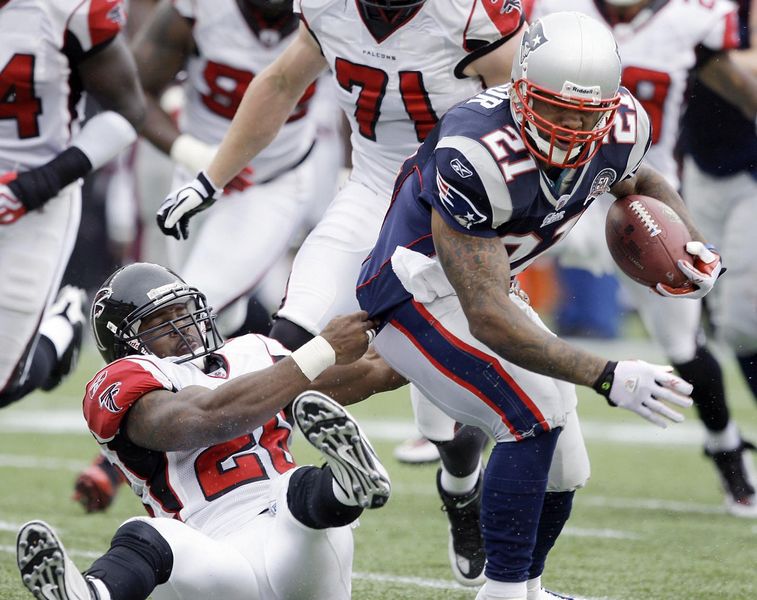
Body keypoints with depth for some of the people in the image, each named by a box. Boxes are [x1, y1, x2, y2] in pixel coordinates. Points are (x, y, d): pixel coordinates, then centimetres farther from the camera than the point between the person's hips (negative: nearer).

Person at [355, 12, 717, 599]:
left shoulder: (621, 127, -14)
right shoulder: (478, 155, -36)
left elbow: (639, 181, 15)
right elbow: (488, 319, -36)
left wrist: (696, 246, -5)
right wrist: (608, 377, -41)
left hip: (486, 283, 8)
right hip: (418, 292, -8)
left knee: (560, 470, 9)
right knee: (536, 415, -26)